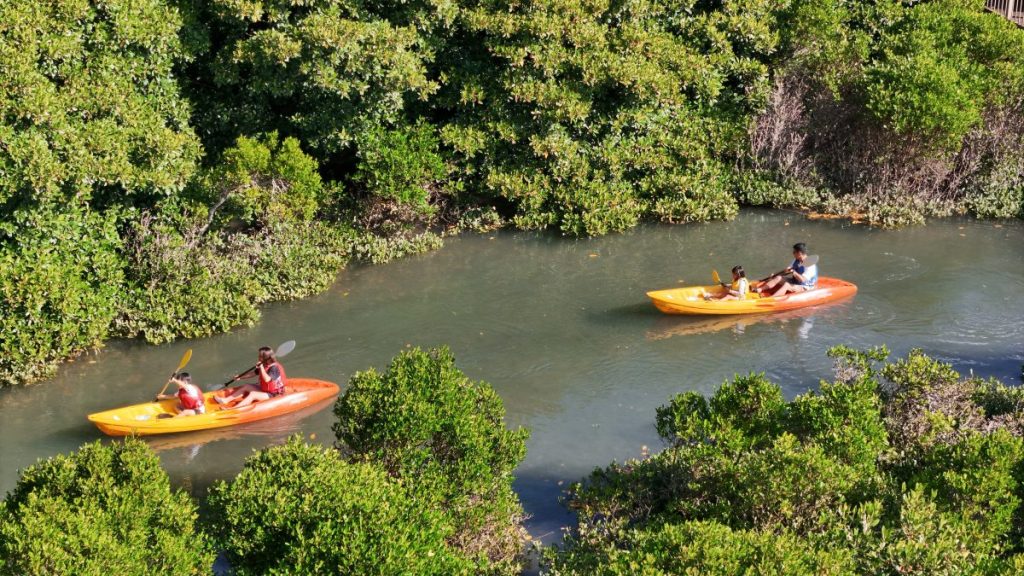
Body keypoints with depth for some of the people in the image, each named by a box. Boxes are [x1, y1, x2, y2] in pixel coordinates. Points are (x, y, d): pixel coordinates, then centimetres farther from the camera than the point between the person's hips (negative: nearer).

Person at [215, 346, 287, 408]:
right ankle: (226, 400, 3)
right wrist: (241, 377, 14)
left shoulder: (274, 368, -23)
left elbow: (267, 379, -39)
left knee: (252, 394, -26)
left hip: (273, 394, -10)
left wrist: (261, 368, -36)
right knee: (246, 387, 10)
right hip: (263, 389, 10)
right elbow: (253, 373, 18)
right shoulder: (264, 366, 5)